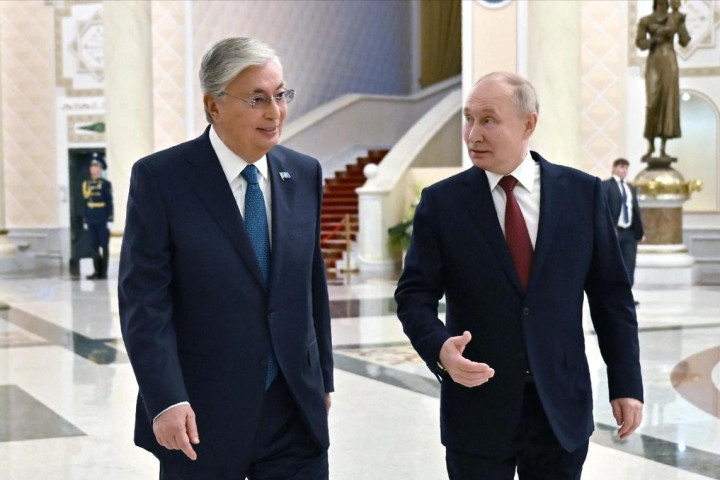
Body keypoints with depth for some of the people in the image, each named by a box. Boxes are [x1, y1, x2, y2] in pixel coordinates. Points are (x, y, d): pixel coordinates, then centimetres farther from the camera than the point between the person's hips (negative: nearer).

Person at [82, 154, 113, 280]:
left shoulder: (106, 184, -3)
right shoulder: (86, 184, 10)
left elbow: (110, 203, -5)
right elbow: (86, 202, 12)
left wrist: (110, 220, -10)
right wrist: (85, 220, 11)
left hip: (103, 221, -5)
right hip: (91, 221, 5)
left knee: (104, 246, 1)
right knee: (94, 247, 7)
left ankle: (103, 272, 4)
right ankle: (97, 271, 12)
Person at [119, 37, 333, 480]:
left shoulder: (305, 174, 7)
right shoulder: (159, 178, -8)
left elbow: (313, 284, 12)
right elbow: (144, 299, -11)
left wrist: (323, 378, 14)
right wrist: (165, 401, -18)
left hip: (296, 412, 4)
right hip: (202, 418, -4)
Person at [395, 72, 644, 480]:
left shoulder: (583, 192, 1)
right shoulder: (441, 201, -1)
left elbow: (611, 294, 4)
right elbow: (415, 293, -2)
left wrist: (627, 383, 2)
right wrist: (439, 347, -21)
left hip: (562, 405, 1)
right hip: (476, 407, -1)